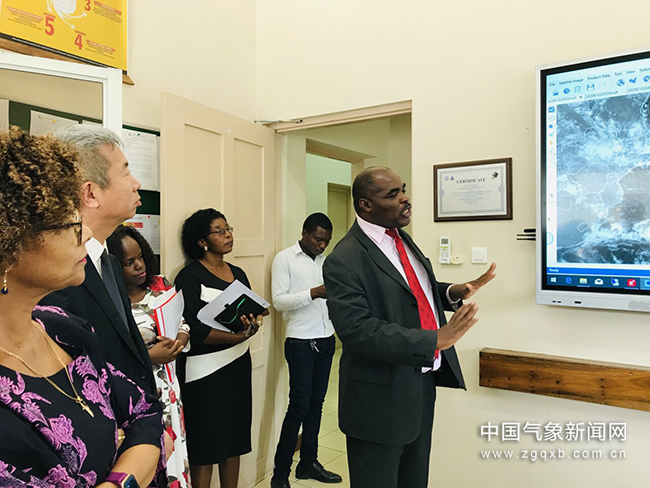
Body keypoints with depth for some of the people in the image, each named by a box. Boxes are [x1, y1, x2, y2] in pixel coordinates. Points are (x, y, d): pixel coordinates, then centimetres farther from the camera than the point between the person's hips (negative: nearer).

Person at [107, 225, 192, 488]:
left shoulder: (160, 285, 2)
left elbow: (183, 323, 10)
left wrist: (181, 339, -9)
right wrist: (149, 357, -20)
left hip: (169, 388, 6)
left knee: (175, 452, 17)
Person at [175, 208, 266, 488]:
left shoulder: (237, 273, 11)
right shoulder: (190, 276, -9)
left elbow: (256, 311, 9)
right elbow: (192, 328, -17)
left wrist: (253, 324, -13)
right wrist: (237, 337, -25)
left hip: (238, 363, 6)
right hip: (205, 370, -6)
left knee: (234, 439, 13)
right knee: (205, 446, 3)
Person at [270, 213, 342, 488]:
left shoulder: (324, 260, 13)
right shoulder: (284, 259, -5)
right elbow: (279, 301, -13)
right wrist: (313, 293, -25)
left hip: (326, 340, 6)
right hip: (301, 342, -6)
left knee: (316, 402, 12)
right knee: (299, 405, -3)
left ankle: (308, 462, 28)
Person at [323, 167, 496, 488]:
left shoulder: (401, 238, 6)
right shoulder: (344, 262, -21)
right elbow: (357, 329, -28)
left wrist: (453, 292, -2)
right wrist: (435, 340, -31)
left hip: (423, 383, 8)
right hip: (383, 397, -8)